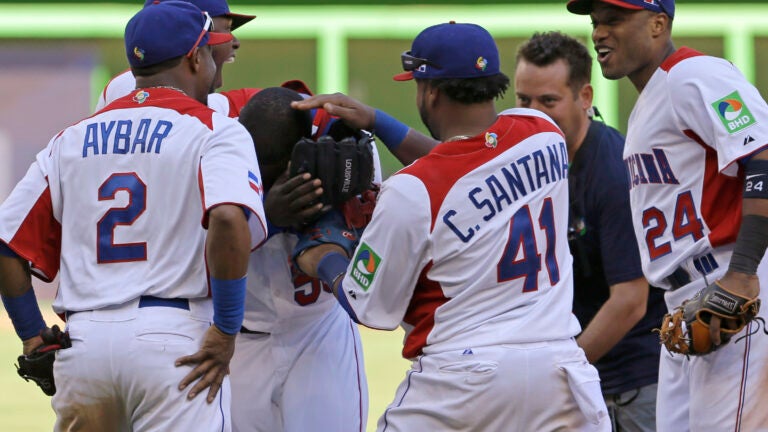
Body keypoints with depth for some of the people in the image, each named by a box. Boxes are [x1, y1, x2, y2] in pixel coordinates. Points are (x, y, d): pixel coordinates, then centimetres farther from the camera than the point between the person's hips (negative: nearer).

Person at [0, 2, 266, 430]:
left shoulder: (72, 140, 17)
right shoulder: (215, 130, 1)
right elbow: (229, 219, -19)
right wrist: (225, 332, -13)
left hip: (81, 341, 5)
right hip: (172, 339, -5)